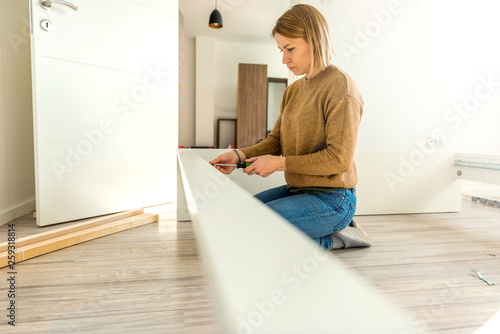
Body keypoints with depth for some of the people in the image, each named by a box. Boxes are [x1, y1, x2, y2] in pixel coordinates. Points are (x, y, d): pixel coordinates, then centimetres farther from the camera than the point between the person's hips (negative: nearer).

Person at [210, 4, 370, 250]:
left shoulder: (340, 86, -14)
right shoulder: (293, 91, 12)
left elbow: (339, 159, -20)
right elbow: (275, 141, 10)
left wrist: (280, 163, -18)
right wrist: (240, 155, -7)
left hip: (331, 198, -9)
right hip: (297, 190, 9)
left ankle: (330, 238, -1)